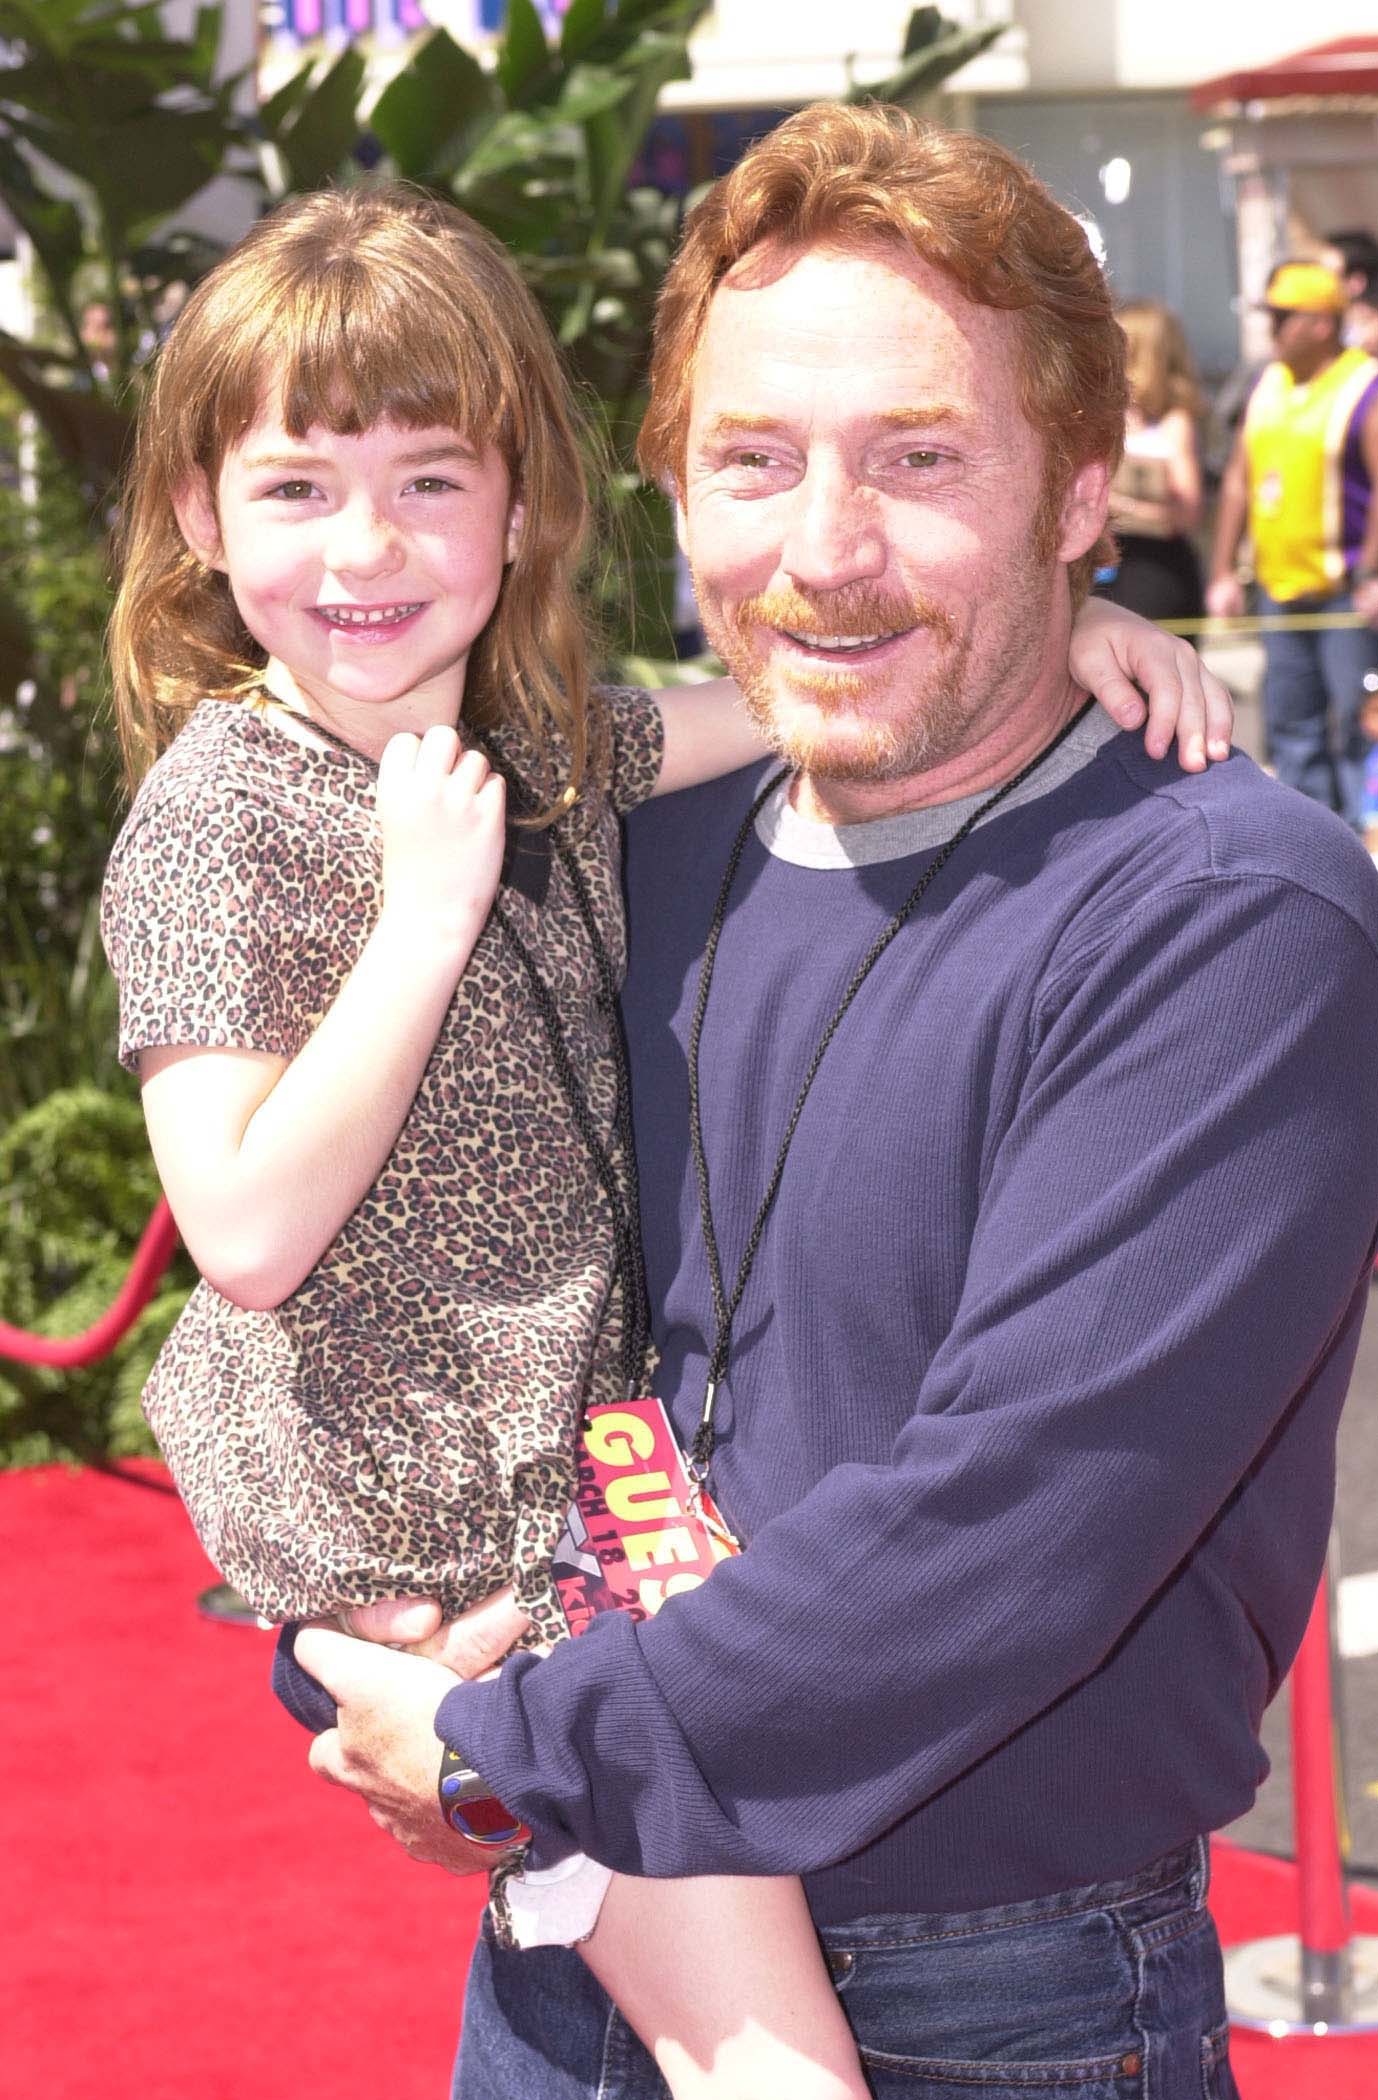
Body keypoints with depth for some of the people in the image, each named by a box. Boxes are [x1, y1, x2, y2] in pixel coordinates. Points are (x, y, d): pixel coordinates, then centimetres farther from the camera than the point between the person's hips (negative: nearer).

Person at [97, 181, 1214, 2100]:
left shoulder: (541, 746, 6)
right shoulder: (223, 814, -14)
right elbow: (247, 1234, -22)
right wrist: (427, 914, -21)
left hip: (574, 1438, 8)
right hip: (416, 1526, -8)